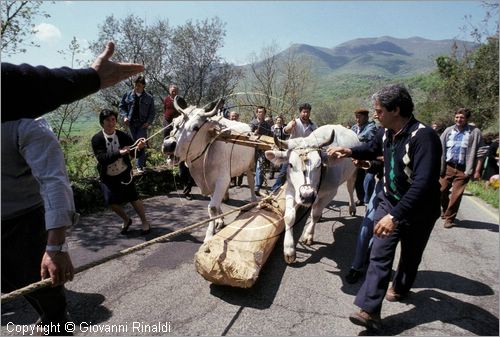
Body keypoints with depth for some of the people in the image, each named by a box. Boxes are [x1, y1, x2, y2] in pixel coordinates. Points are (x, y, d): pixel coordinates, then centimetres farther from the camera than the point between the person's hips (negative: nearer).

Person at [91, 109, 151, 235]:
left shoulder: (123, 136, -10)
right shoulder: (97, 139, -11)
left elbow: (134, 154, -14)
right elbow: (102, 158, -23)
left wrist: (139, 147, -36)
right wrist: (120, 152, -35)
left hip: (124, 173, -1)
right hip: (107, 176, 1)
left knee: (133, 198, -2)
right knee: (111, 202, -1)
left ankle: (145, 222, 19)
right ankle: (126, 220, 27)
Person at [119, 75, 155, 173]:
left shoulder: (149, 97, -2)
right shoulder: (128, 95, 2)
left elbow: (152, 112, 1)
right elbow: (122, 106, 10)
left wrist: (148, 122, -12)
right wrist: (124, 116, -6)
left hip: (142, 124, -3)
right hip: (131, 123, 3)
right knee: (134, 143, 11)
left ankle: (140, 165, -4)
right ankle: (142, 161, 26)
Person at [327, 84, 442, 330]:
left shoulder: (423, 136, -28)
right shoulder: (388, 133, -5)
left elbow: (424, 183, -37)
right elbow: (372, 149, 19)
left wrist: (396, 215, -42)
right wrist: (350, 151, 1)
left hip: (418, 210, -5)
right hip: (389, 202, 5)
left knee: (410, 256, 18)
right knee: (379, 255, -3)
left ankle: (400, 288, 46)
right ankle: (370, 311, 1)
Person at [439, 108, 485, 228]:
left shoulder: (475, 132, -2)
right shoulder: (449, 130, 4)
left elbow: (480, 153, -1)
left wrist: (477, 170, -5)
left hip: (463, 169, -2)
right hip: (447, 167, 2)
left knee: (456, 195, -1)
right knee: (441, 191, 5)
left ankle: (449, 218, 13)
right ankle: (446, 210, 32)